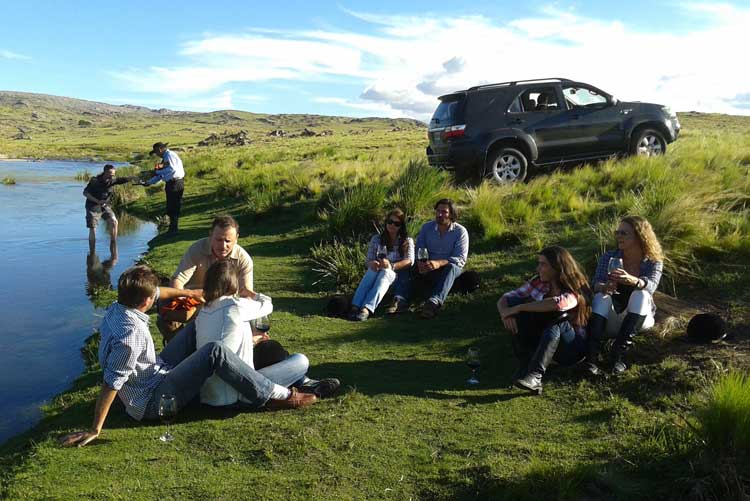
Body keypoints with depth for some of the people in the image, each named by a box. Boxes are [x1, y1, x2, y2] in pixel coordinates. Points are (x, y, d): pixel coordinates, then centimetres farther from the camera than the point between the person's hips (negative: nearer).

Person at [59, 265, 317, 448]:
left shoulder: (117, 307, -4)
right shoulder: (131, 335, -33)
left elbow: (155, 292, 14)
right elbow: (111, 384, -30)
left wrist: (189, 293, 25)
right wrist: (94, 430, -24)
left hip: (158, 372, 10)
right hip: (154, 400, -10)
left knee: (198, 327, 14)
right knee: (216, 352, -24)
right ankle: (275, 396, -16)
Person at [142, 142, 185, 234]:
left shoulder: (169, 155, -11)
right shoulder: (165, 157, 20)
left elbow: (172, 169, -22)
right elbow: (161, 174, 22)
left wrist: (158, 172, -13)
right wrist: (149, 182, 18)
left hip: (175, 184, -10)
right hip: (171, 183, 10)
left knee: (173, 207, -4)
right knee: (171, 207, 14)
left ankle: (173, 229, 3)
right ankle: (172, 228, 21)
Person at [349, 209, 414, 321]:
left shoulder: (407, 241, 9)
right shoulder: (376, 239, 15)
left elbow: (410, 261, -9)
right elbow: (368, 260, 7)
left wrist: (391, 266, -28)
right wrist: (372, 263, -21)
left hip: (397, 275, -2)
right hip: (376, 272, 2)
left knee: (384, 272, -36)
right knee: (372, 269, -33)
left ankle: (366, 309, -57)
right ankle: (355, 306, -50)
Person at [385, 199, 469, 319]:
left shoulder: (460, 231, -6)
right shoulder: (426, 227, 5)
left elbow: (460, 259, -16)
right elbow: (419, 250, 1)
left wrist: (439, 263, -34)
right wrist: (421, 263, -25)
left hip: (448, 268, -3)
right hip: (428, 269, 3)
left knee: (451, 267, -37)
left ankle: (433, 303, -59)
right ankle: (400, 300, -44)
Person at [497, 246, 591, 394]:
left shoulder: (576, 292, -19)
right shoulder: (539, 283, -4)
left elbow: (558, 303, -42)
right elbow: (506, 298, -7)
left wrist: (518, 308, -37)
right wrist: (505, 312, -30)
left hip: (572, 348, -4)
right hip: (543, 341, 5)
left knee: (558, 316, -36)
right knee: (513, 302, -17)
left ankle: (535, 375, -48)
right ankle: (526, 364, -25)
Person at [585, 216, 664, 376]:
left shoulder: (653, 261, -5)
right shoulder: (609, 257, -3)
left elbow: (651, 285, -27)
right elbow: (596, 284, -16)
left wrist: (631, 280, -49)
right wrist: (604, 287, -41)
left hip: (639, 319, 0)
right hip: (610, 321, 1)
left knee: (640, 295, -29)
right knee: (601, 296, -29)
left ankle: (619, 354, -37)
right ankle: (591, 356, -45)